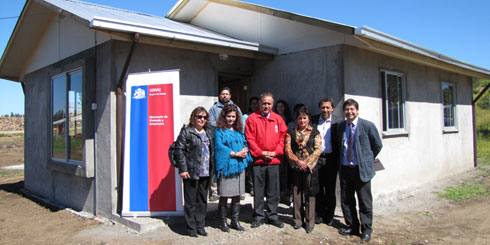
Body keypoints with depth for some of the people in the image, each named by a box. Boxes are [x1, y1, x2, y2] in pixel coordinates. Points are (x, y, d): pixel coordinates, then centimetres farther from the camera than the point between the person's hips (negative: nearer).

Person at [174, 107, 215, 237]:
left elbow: (213, 150, 17)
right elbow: (179, 150, -8)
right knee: (191, 201, 3)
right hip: (191, 172, -5)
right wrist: (183, 169, -14)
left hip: (205, 173, 6)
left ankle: (200, 226, 24)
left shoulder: (210, 132, 13)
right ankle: (191, 228, 14)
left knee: (203, 200, 12)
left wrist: (212, 168, 8)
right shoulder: (186, 132, -4)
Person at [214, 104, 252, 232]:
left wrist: (245, 151, -6)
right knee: (224, 196, 2)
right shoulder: (220, 131, -3)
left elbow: (245, 143, 17)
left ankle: (235, 221, 22)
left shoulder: (239, 130, 15)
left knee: (237, 195, 10)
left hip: (239, 166, 6)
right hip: (226, 167, -5)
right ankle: (223, 221, 17)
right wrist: (235, 153, -14)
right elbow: (219, 147, -13)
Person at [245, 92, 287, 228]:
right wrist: (261, 153, -10)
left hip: (274, 160, 2)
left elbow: (283, 137, 5)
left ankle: (273, 216, 21)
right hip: (258, 160, -2)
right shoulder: (252, 118, 1)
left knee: (273, 191, 9)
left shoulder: (278, 119, 8)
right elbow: (250, 139, -4)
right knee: (258, 191, 6)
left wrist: (275, 152, -6)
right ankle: (258, 216, 18)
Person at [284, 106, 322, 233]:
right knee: (297, 193, 7)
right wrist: (297, 161, -10)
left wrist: (307, 163, -12)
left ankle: (310, 222, 11)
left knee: (309, 194, 2)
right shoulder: (291, 132, 8)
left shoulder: (315, 132, 4)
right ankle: (298, 220, 19)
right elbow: (287, 149, 1)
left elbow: (318, 150, -3)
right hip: (295, 168, 2)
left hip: (310, 167, -1)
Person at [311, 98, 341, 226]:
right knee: (318, 188, 8)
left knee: (330, 189, 8)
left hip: (331, 159, -1)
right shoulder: (313, 120, 3)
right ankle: (319, 214, 22)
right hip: (316, 158, 1)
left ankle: (329, 215, 22)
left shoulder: (337, 122, -2)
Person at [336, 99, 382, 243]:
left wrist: (367, 159, 9)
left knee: (365, 201, 4)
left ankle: (366, 230, 18)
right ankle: (352, 227, 27)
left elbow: (378, 145, 3)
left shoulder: (368, 125, -6)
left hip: (361, 169, -4)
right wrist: (342, 160, 11)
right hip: (345, 168, 5)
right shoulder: (340, 127, 7)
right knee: (346, 200, 11)